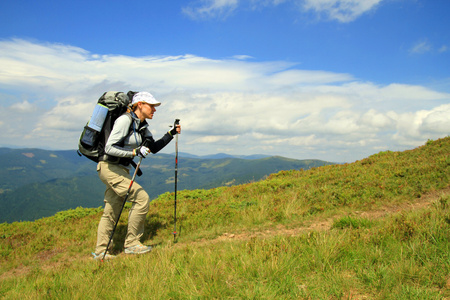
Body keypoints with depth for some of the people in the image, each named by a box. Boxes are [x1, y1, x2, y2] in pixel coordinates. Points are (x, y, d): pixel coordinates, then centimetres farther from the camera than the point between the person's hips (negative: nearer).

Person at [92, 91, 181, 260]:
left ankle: (100, 252, 21)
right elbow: (109, 148, -21)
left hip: (121, 170, 9)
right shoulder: (125, 120, -16)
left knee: (111, 212, 11)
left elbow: (153, 148, 16)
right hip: (110, 168, -9)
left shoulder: (142, 126, 10)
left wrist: (171, 134, 8)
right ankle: (131, 243, -2)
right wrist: (135, 152, -26)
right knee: (142, 198, -14)